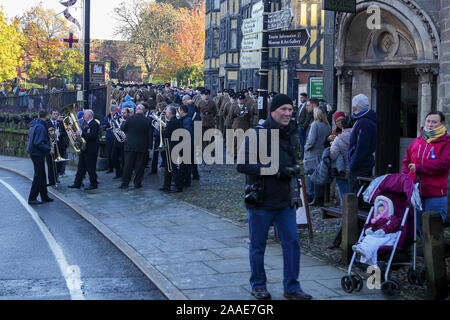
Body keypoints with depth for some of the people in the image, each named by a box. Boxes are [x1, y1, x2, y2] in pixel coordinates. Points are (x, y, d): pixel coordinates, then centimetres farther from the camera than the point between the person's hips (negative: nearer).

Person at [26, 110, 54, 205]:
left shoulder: (34, 125, 10)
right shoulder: (40, 127, -20)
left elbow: (30, 138, 20)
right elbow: (38, 143, -26)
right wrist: (48, 149, -17)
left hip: (34, 152, 10)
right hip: (37, 154, -10)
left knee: (42, 176, 16)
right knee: (38, 176, -3)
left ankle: (44, 196, 24)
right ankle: (32, 198, 1)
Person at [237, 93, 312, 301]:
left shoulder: (290, 135, 10)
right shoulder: (257, 134, -12)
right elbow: (242, 165, -18)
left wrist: (291, 170, 3)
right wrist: (273, 171, -22)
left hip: (284, 200, 6)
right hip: (261, 201, -5)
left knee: (292, 242, 4)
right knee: (258, 246, 8)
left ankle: (291, 287, 15)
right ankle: (258, 285, 25)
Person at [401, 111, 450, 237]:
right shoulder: (417, 141, 14)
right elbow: (406, 161, 20)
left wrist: (419, 167, -14)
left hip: (435, 195, -6)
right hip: (414, 192, 6)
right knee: (419, 226, 14)